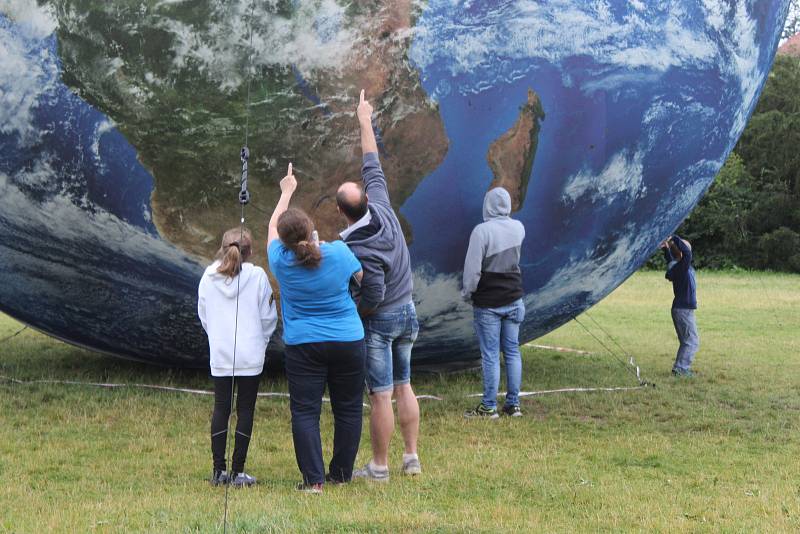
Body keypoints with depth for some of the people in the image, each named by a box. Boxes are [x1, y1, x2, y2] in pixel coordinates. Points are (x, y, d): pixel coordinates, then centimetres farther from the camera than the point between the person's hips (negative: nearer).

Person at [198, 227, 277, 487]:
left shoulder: (208, 276, 1)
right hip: (250, 355, -3)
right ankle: (238, 471, 2)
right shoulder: (257, 276, -7)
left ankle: (218, 470, 9)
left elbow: (203, 315, 8)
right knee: (246, 410, 3)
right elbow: (268, 316, -2)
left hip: (219, 355, 3)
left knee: (221, 408, 9)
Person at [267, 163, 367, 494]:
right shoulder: (339, 252, -11)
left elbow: (272, 226, 13)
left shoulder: (281, 261, -7)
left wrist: (286, 191, 26)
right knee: (348, 409, 11)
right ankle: (341, 473, 17)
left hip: (303, 346, 0)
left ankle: (314, 479, -6)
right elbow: (361, 277, 9)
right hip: (348, 342, 1)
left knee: (305, 411, 1)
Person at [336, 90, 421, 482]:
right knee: (403, 386, 15)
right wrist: (365, 123, 16)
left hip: (379, 319, -8)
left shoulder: (358, 249, -27)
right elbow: (373, 167, 7)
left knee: (380, 394, -2)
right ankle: (411, 457, 17)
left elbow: (372, 298, -24)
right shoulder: (381, 208, -8)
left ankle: (379, 466, 6)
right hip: (407, 311, 8)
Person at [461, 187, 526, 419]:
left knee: (490, 355, -1)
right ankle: (513, 404, 14)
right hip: (513, 300, 5)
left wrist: (467, 293, 0)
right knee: (512, 352, 11)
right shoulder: (518, 228, 1)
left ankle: (489, 407, 4)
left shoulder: (482, 230, -17)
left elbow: (473, 268, -16)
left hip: (488, 304, -5)